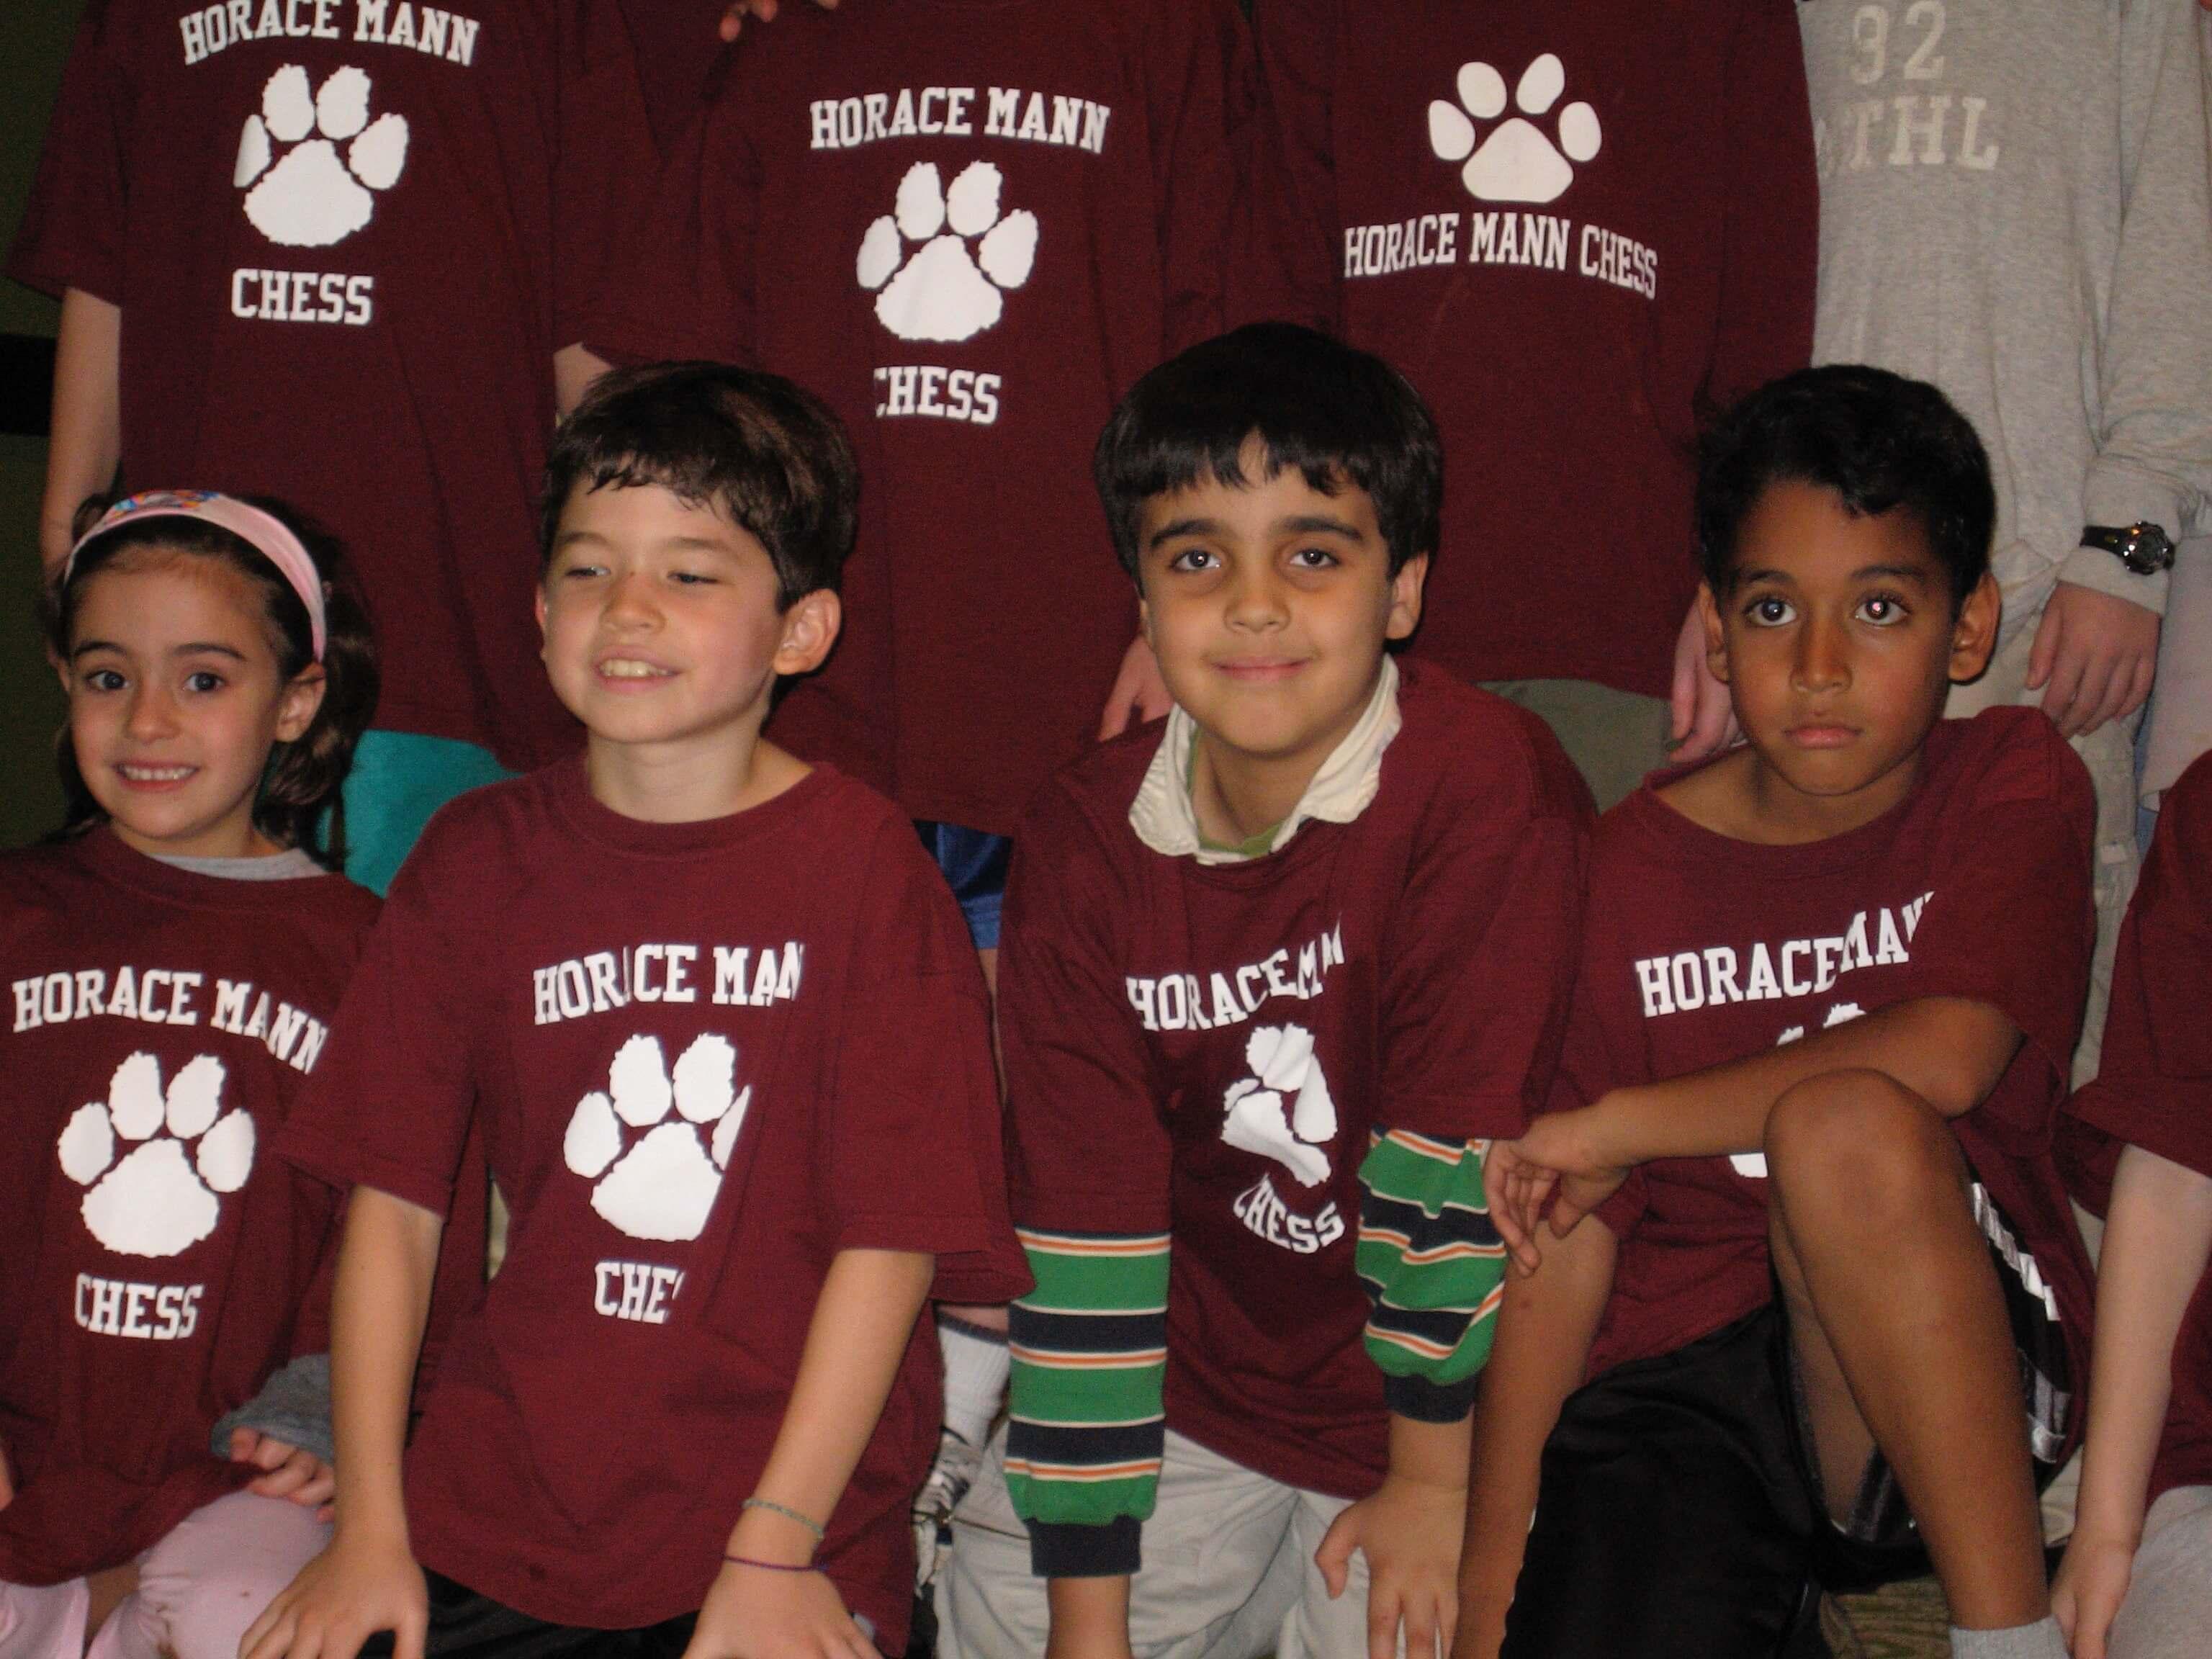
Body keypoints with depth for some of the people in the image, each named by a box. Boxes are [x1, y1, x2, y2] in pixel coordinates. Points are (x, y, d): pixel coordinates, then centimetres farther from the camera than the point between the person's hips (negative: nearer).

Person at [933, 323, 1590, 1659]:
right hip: (1196, 1374, 4)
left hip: (1437, 1388, -4)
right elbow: (1086, 1229, -9)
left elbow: (1456, 1161, -20)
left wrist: (1433, 1487, -12)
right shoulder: (1083, 842, -9)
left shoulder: (1490, 789, -25)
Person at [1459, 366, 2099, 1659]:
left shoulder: (2016, 784, -1)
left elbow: (1945, 1057, -20)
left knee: (1849, 1125, -31)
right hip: (1675, 1381, 2)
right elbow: (1561, 1227, 2)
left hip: (1958, 1376, -1)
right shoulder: (1633, 865, 3)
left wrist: (1616, 1125, -11)